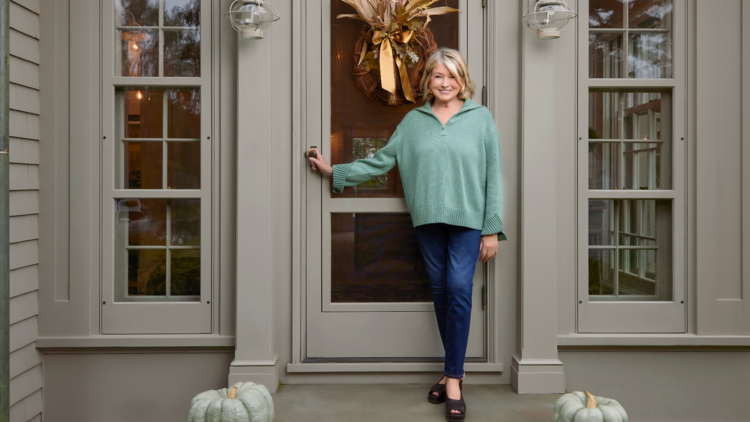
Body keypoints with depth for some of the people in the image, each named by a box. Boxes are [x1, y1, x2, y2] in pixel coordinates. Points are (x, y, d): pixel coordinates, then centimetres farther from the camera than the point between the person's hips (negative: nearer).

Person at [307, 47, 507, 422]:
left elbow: (493, 176, 0)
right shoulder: (413, 120, 9)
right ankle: (456, 370, 23)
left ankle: (453, 377, 2)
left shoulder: (480, 117, 2)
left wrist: (492, 229, -4)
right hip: (428, 219, 3)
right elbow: (381, 160, 11)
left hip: (467, 219, -2)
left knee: (459, 289, -10)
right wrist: (335, 170, 10)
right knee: (440, 291, 8)